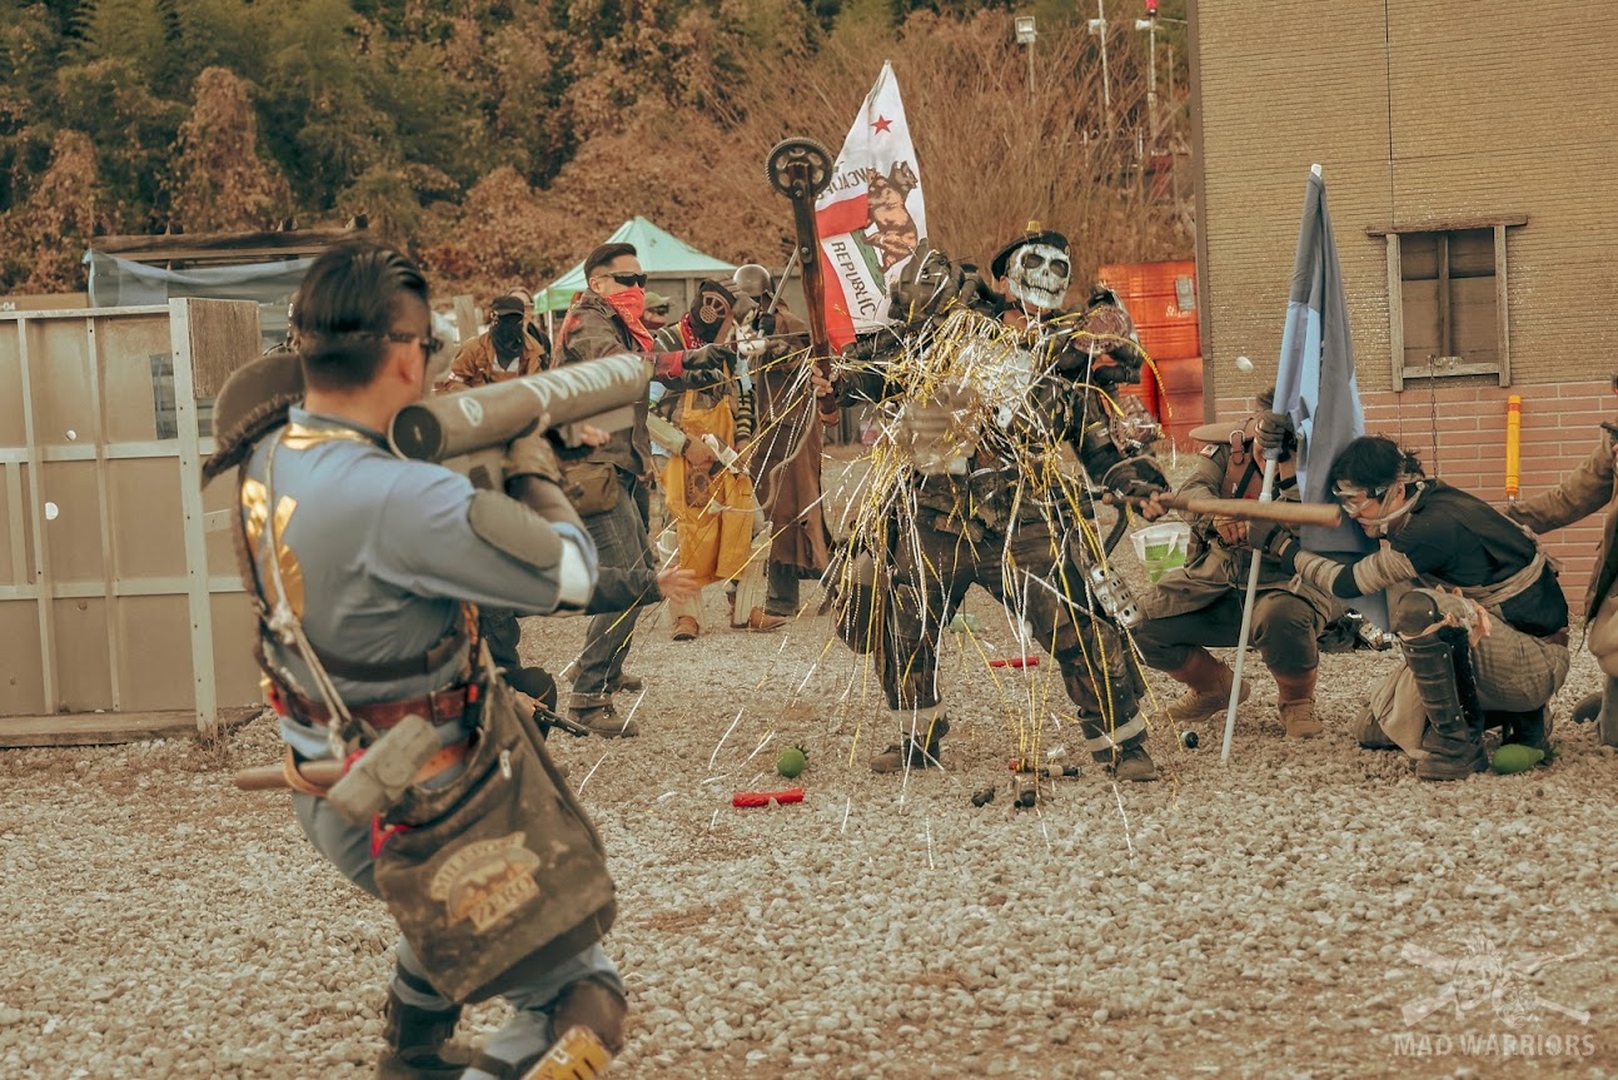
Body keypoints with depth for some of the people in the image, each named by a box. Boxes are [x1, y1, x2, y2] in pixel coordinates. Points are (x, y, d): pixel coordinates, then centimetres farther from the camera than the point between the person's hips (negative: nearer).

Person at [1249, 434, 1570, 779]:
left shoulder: (1436, 527, -25)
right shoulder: (1421, 500, -2)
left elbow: (1346, 583, -18)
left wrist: (1281, 545, -7)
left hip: (1537, 663, -10)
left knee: (1418, 608, -35)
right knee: (1371, 731, 9)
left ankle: (1456, 742, -20)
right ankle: (1516, 718, 13)